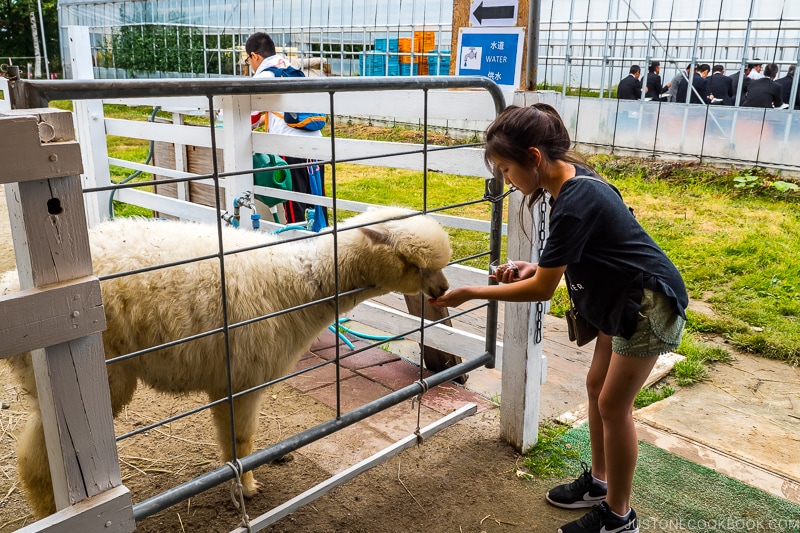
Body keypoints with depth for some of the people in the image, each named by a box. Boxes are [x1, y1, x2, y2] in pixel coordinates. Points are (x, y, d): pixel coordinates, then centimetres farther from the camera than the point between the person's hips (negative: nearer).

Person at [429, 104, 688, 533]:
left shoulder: (574, 205, -30)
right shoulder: (574, 178, -2)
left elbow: (541, 290, -24)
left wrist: (469, 294, -18)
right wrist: (534, 267, -6)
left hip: (650, 305, -9)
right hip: (624, 299, 9)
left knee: (613, 403, 1)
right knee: (597, 386, 16)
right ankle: (599, 481, 35)